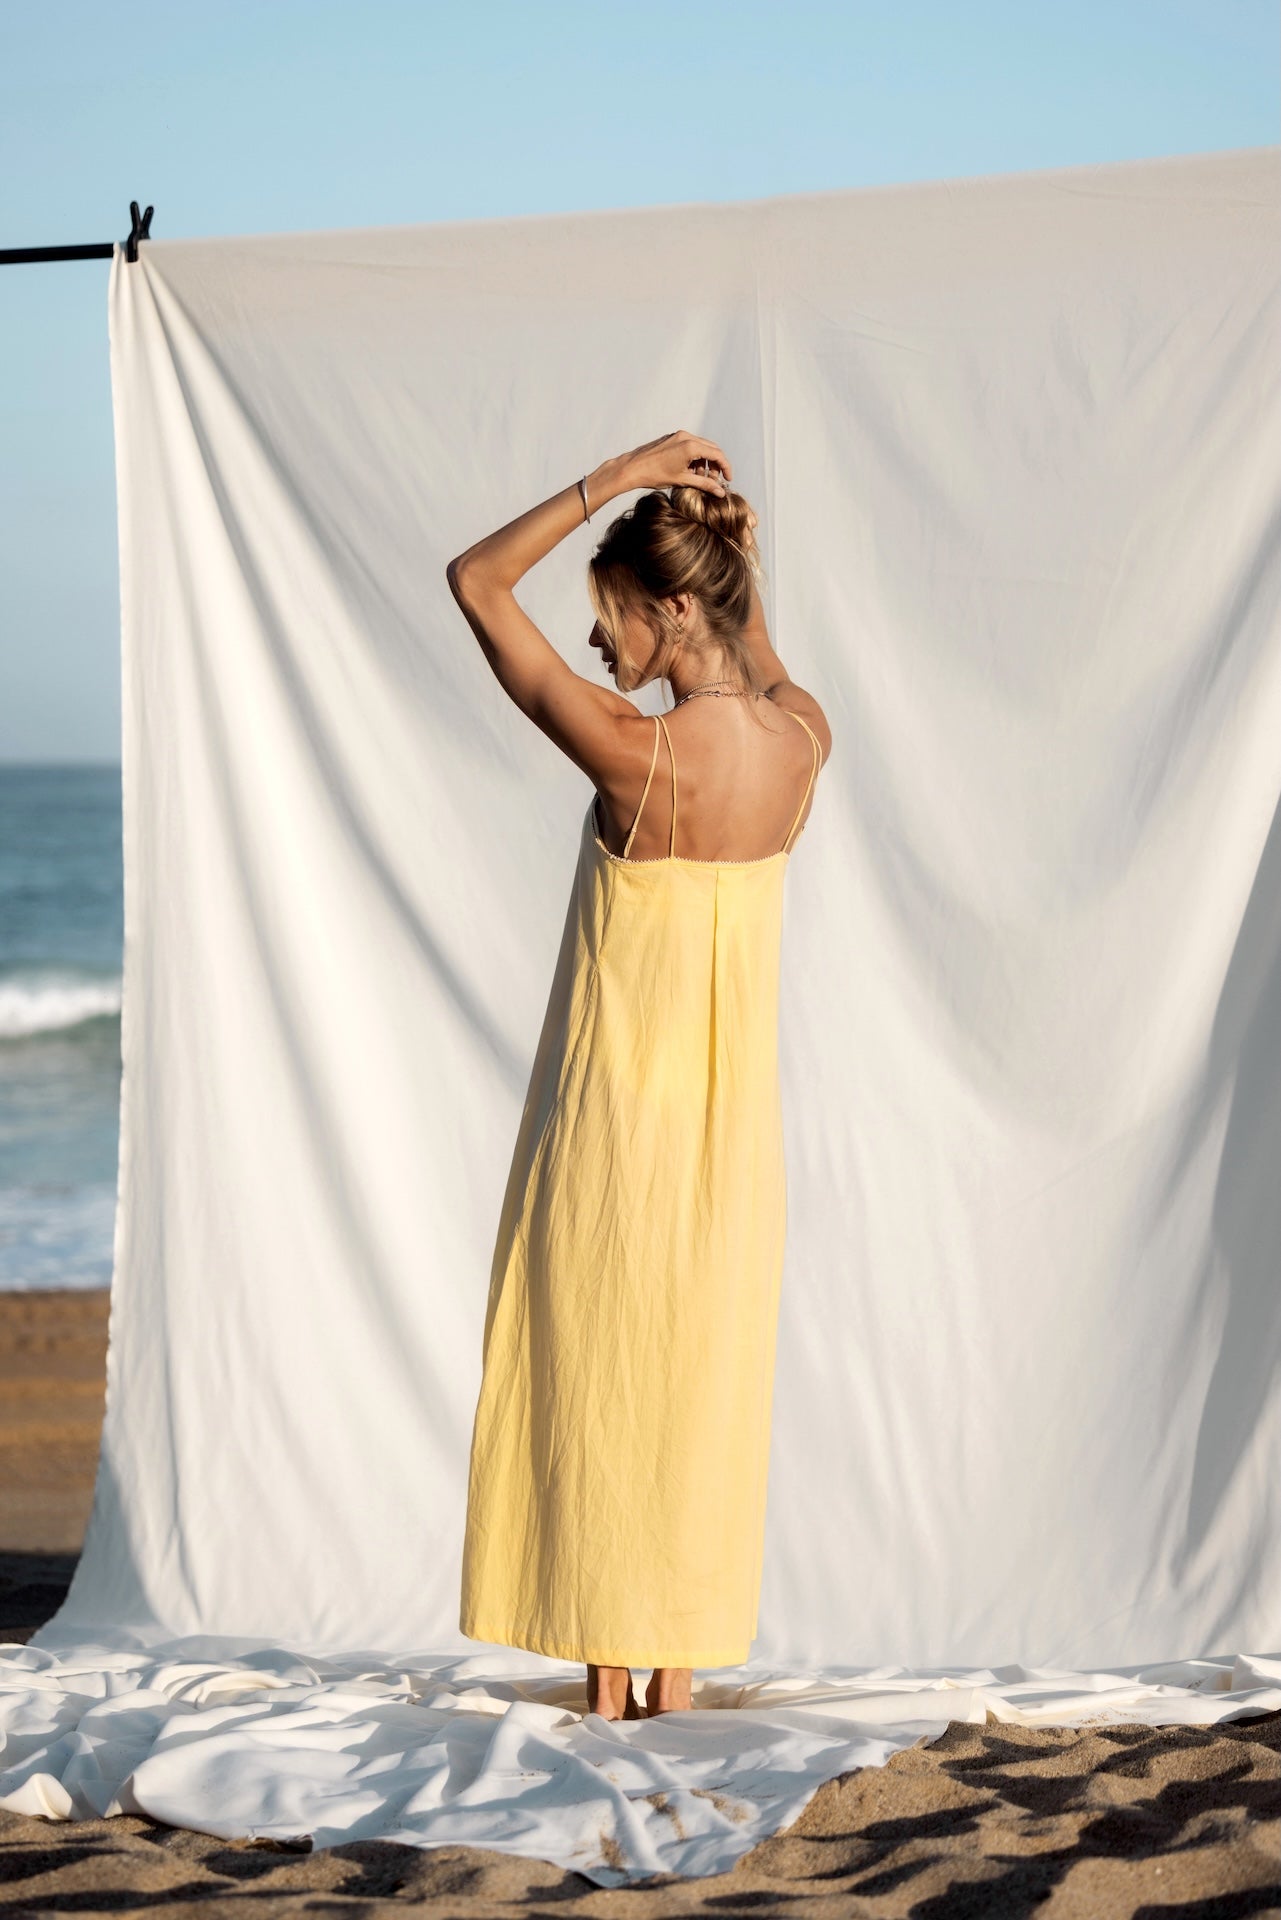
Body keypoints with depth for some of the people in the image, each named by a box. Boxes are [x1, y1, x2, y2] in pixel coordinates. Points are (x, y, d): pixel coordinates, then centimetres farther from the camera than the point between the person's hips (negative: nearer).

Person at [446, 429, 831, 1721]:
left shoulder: (634, 753, -23)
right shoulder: (801, 738, -6)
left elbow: (474, 582, -15)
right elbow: (762, 662, 21)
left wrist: (616, 477, -15)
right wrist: (725, 538, 7)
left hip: (617, 1116, -6)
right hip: (732, 1119, 6)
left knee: (595, 1386, 6)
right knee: (700, 1386, 13)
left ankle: (608, 1687, 11)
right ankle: (679, 1676, 19)